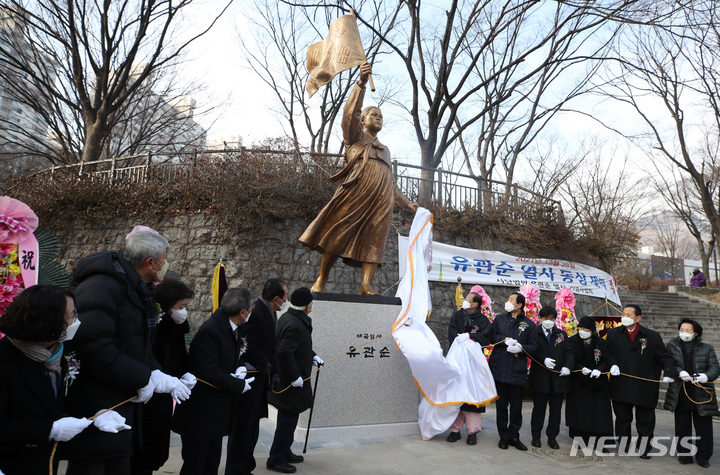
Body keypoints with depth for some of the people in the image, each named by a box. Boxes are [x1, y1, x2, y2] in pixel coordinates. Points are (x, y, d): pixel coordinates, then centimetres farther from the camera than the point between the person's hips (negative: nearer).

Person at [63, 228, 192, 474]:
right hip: (94, 410, -9)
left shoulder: (138, 291, 11)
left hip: (123, 403, 10)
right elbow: (93, 345, -31)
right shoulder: (101, 286, -21)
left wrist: (157, 376, -3)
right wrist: (143, 379, -24)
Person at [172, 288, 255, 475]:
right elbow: (209, 372, -28)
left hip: (217, 413, 9)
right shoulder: (209, 331, -24)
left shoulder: (231, 329, 4)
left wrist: (241, 368, -7)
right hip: (200, 413, -9)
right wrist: (240, 385, -19)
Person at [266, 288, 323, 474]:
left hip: (286, 380, 10)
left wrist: (312, 356, 18)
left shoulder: (289, 317, 6)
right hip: (290, 382, -10)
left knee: (288, 419, 22)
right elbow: (284, 352, -34)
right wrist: (294, 377, -26)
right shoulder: (295, 325, -27)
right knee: (288, 419, 3)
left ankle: (285, 452, 38)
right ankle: (276, 460, 16)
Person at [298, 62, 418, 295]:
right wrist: (361, 83, -14)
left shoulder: (385, 150, 33)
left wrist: (406, 203, 29)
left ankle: (366, 285, -17)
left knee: (374, 239, -10)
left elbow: (391, 182, 34)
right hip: (356, 193, -5)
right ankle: (321, 279, -2)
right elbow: (350, 113, -2)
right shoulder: (356, 137, 17)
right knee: (338, 234, -8)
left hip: (381, 200, 5)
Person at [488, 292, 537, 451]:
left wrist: (521, 348, -14)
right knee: (501, 405, 6)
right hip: (499, 368, 1)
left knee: (516, 405, 4)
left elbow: (534, 346, 3)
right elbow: (491, 336, 4)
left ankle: (514, 436, 19)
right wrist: (505, 340, -11)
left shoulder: (529, 324, 6)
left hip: (518, 370, -1)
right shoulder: (499, 319, 11)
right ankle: (503, 436, 17)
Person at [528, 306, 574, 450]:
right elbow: (532, 351, -8)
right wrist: (544, 360, -23)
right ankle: (536, 436, 17)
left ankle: (552, 437, 20)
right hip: (540, 377, -3)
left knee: (556, 409, 8)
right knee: (539, 408, 5)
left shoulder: (562, 334, 11)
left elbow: (570, 352, 5)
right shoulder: (534, 333, 1)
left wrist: (568, 366, -11)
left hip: (558, 377, 3)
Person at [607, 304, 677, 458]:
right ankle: (623, 444, 29)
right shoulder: (613, 334, 2)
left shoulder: (652, 336, -2)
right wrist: (613, 364, -14)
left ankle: (644, 448, 26)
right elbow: (610, 353, 6)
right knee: (622, 417, 13)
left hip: (645, 387, -1)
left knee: (645, 419, 9)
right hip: (621, 386, 2)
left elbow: (664, 357, 0)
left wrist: (669, 373, -16)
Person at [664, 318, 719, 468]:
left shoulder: (707, 348, 6)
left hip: (702, 393, 0)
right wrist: (680, 372, -20)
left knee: (703, 426, 4)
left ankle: (703, 456, 18)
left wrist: (706, 376, -21)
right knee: (682, 426, 8)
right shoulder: (672, 346, 7)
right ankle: (685, 455, 20)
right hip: (680, 394, 1)